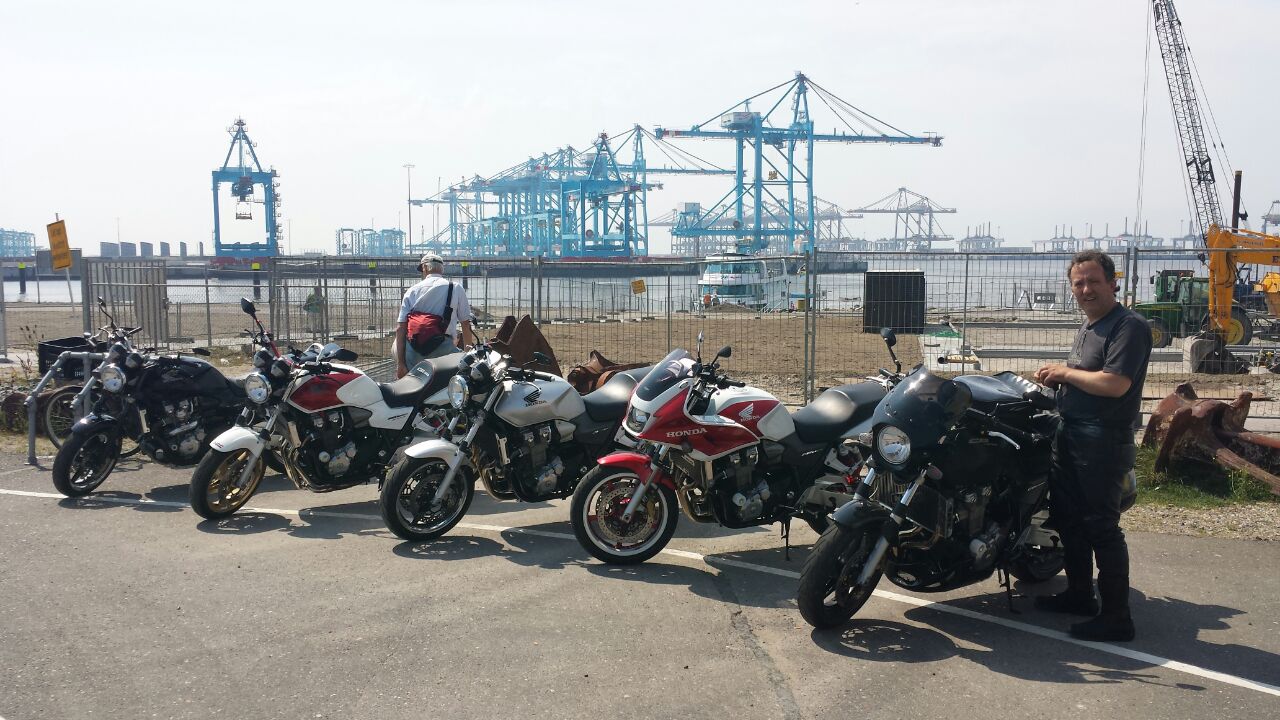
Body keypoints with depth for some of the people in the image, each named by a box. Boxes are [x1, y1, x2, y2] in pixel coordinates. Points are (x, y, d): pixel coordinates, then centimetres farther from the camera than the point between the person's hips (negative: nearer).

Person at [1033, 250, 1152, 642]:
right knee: (1066, 517, 18)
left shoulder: (1129, 326, -15)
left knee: (1101, 527, -7)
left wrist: (1065, 372, -13)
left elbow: (1115, 384, -26)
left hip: (1104, 440, -10)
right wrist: (1055, 378, 6)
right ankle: (1080, 594, 33)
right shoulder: (1088, 326, 16)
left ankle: (1116, 617, 1)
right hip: (1070, 434, 10)